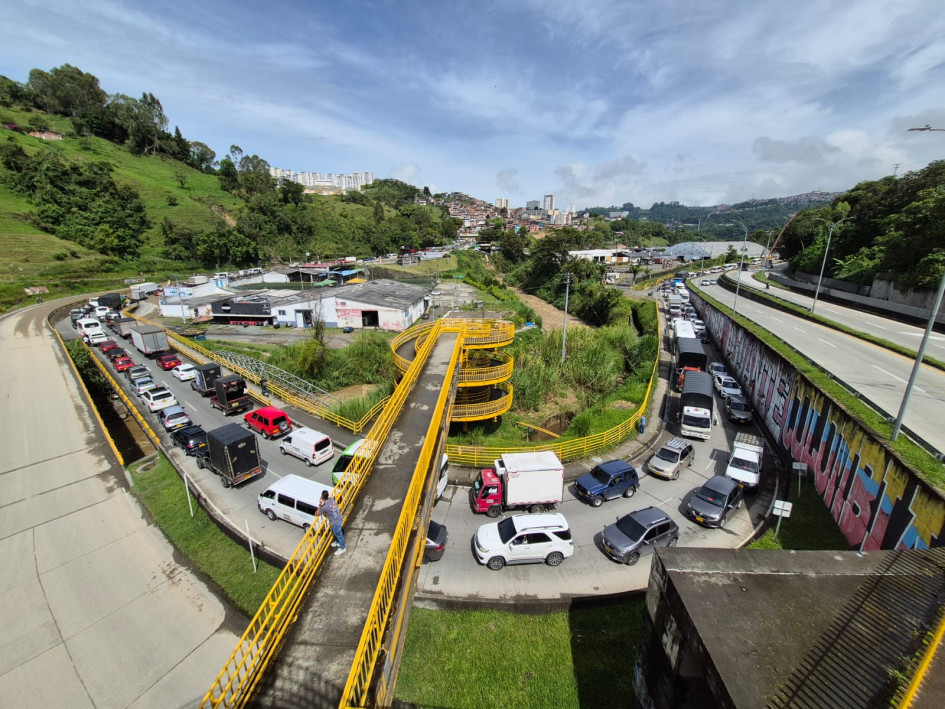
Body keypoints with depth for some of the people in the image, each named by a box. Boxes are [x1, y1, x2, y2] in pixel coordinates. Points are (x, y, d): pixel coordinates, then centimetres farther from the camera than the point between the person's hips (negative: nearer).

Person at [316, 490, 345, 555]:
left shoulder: (325, 507, -32)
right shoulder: (331, 499, -11)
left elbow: (317, 514, -16)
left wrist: (319, 506, -10)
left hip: (335, 522, -8)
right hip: (338, 518, 8)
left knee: (338, 535, 14)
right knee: (334, 532, 33)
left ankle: (342, 548, 35)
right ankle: (337, 542, 57)